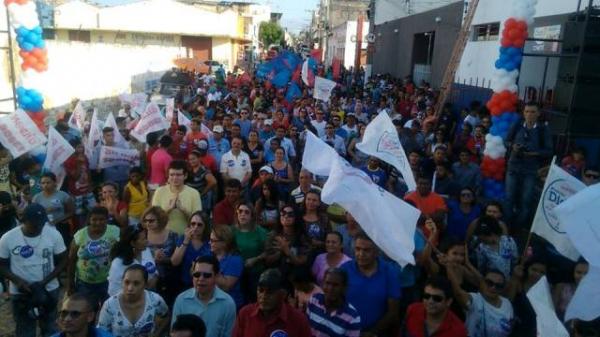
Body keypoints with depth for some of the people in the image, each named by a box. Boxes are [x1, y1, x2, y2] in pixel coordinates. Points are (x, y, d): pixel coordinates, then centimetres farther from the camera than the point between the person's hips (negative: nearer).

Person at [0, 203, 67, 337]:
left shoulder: (54, 234, -14)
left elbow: (62, 261, -5)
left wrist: (45, 281, -17)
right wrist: (18, 281, -20)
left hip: (49, 290, 1)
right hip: (20, 293, 0)